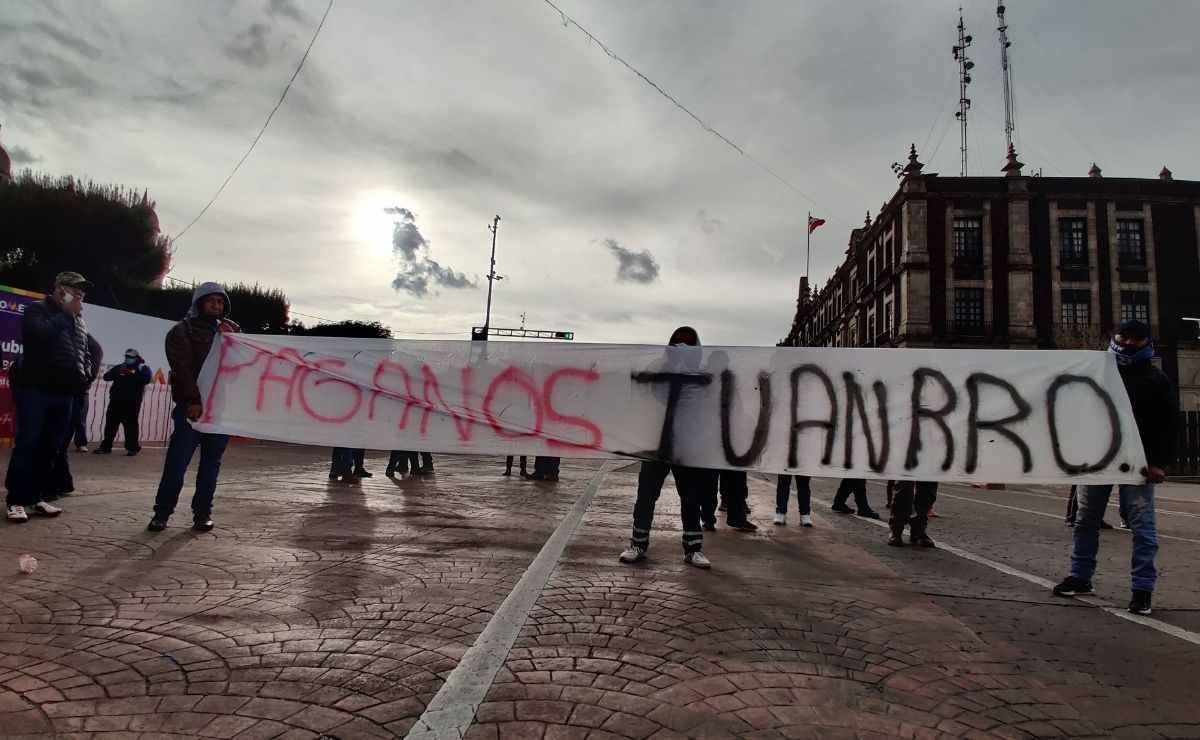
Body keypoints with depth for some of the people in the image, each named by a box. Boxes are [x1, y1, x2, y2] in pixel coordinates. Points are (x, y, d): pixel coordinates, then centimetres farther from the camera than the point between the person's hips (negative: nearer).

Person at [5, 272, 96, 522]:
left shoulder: (77, 322, 19)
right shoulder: (37, 310, 1)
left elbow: (89, 349, 29)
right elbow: (41, 334, -20)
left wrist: (86, 373, 11)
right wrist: (66, 313, -10)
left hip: (65, 393, 6)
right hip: (37, 390, -6)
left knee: (49, 448, 7)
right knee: (27, 444, -5)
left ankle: (33, 497, 14)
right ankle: (16, 500, 0)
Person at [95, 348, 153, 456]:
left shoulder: (143, 368, 7)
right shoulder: (119, 367, 20)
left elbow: (146, 379, -11)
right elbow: (106, 376, 7)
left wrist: (134, 374, -20)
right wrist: (117, 373, -11)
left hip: (132, 402, -5)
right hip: (116, 400, 5)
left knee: (130, 424, -4)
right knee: (110, 422, 5)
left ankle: (132, 447, 0)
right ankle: (106, 446, 10)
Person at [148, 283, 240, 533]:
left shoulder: (232, 330, 17)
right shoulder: (182, 331, 4)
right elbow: (183, 368, -8)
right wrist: (193, 401, -18)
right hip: (192, 406, -3)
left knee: (211, 462, 5)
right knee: (177, 461, -5)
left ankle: (202, 512, 12)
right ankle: (162, 512, 5)